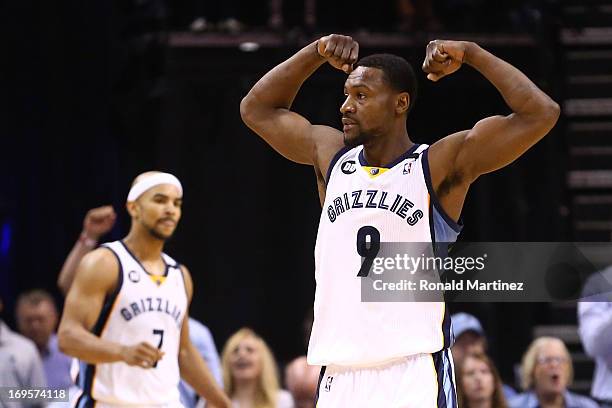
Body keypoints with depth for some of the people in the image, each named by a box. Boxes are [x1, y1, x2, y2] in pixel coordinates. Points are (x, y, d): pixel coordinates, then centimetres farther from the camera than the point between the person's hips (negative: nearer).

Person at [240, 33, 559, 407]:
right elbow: (257, 109, 25)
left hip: (414, 375, -5)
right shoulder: (331, 156, 14)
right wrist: (317, 53, 15)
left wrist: (471, 53, -7)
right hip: (339, 377, 5)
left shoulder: (441, 165, -2)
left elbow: (540, 114, -10)